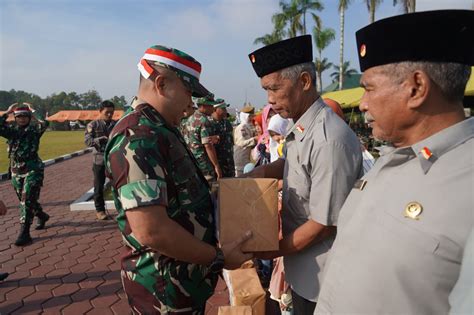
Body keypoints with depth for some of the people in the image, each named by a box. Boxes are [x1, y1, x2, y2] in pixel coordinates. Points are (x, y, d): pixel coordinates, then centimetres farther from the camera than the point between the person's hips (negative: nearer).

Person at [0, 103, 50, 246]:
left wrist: (32, 111, -12)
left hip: (33, 170, -5)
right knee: (24, 200, 17)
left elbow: (45, 123, -25)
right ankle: (42, 216, 42)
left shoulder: (34, 129, -5)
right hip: (16, 171, 5)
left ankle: (24, 233, -7)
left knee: (27, 200, -11)